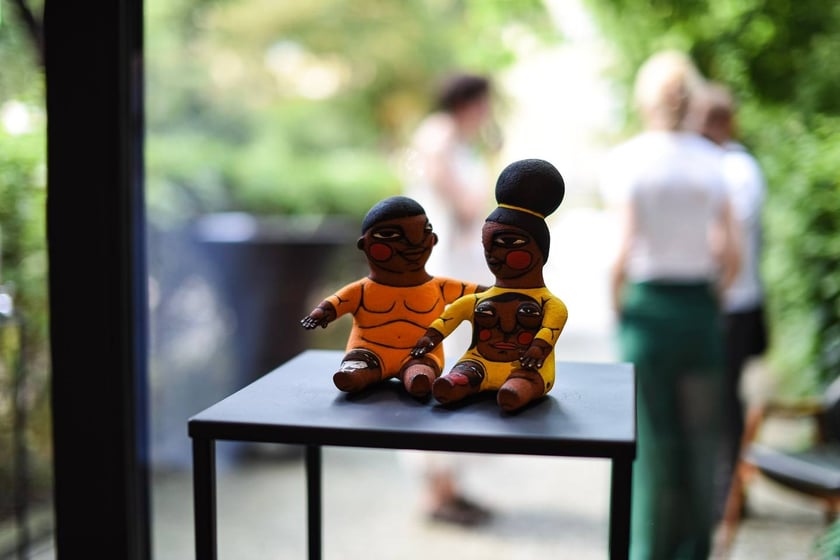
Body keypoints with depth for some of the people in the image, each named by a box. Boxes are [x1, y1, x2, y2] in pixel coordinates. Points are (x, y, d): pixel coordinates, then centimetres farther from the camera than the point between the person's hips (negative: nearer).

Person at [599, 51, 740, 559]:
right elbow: (730, 255, 0)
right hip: (701, 308, 3)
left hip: (648, 307, -3)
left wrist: (617, 307, 1)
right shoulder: (712, 161, 4)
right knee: (700, 437, 13)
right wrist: (710, 300, 14)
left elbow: (624, 252, -13)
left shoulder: (627, 160, -7)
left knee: (653, 440, 6)